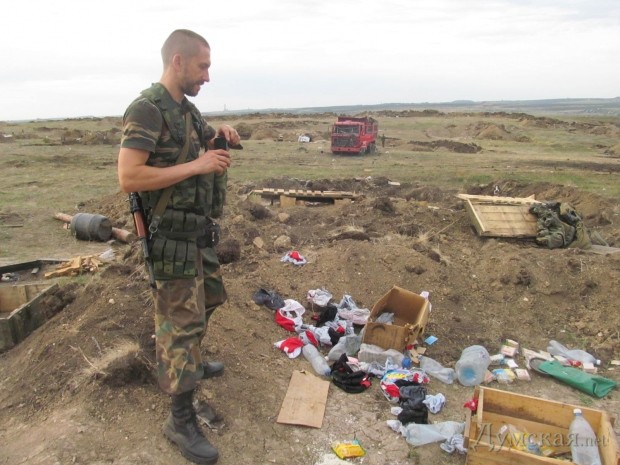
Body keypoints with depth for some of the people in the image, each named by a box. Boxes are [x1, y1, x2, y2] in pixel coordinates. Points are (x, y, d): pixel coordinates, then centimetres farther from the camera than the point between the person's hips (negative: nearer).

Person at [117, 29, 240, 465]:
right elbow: (129, 177, -26)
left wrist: (219, 138, 2)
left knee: (205, 303, 23)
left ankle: (190, 363, 46)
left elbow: (202, 154, 23)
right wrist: (196, 165, -23)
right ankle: (182, 419, 11)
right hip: (172, 236, -9)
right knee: (181, 319, -3)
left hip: (199, 230, 9)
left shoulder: (188, 108, 10)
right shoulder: (147, 109, -18)